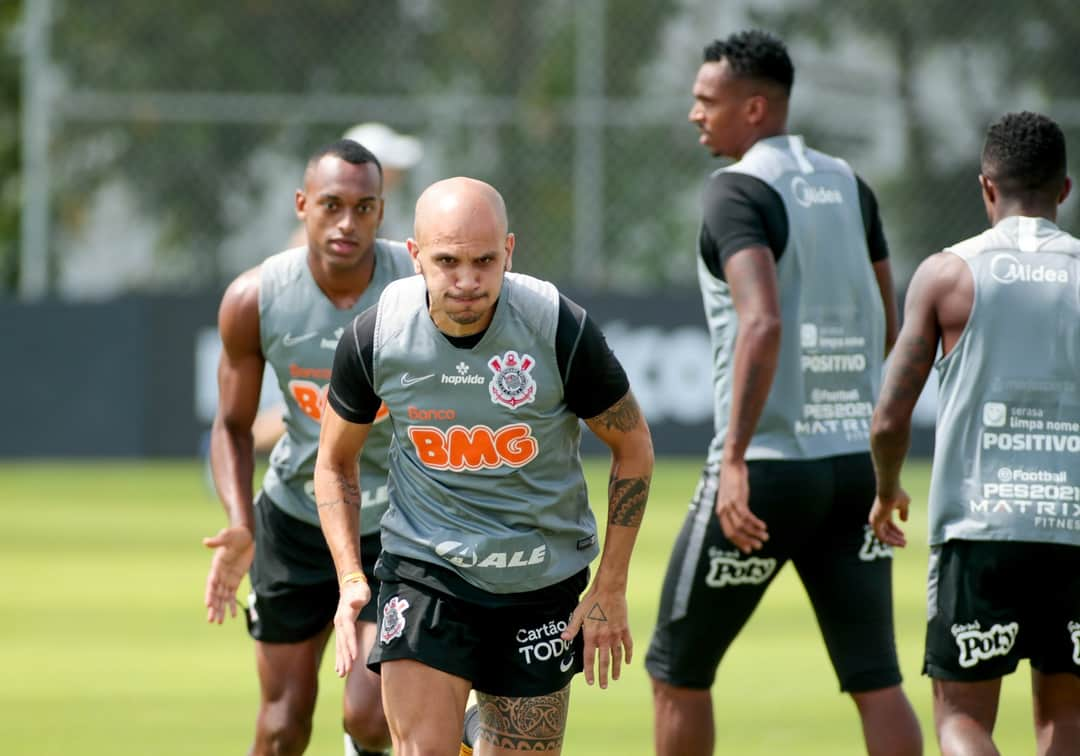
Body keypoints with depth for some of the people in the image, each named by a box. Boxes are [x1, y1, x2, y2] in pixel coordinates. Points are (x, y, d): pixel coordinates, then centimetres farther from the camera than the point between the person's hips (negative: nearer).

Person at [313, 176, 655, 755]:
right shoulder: (374, 337, -12)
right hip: (423, 567, 0)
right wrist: (350, 578, -6)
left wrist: (610, 588, -2)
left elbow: (633, 447, -2)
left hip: (544, 577, 0)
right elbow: (335, 461, 6)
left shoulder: (561, 329, -16)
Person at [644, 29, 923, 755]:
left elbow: (762, 324, -24)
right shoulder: (849, 187, 11)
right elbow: (886, 332, 17)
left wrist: (734, 458, -27)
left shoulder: (739, 191, -11)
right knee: (876, 679, 3)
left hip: (768, 469, -6)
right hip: (856, 458, 6)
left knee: (676, 669, 9)